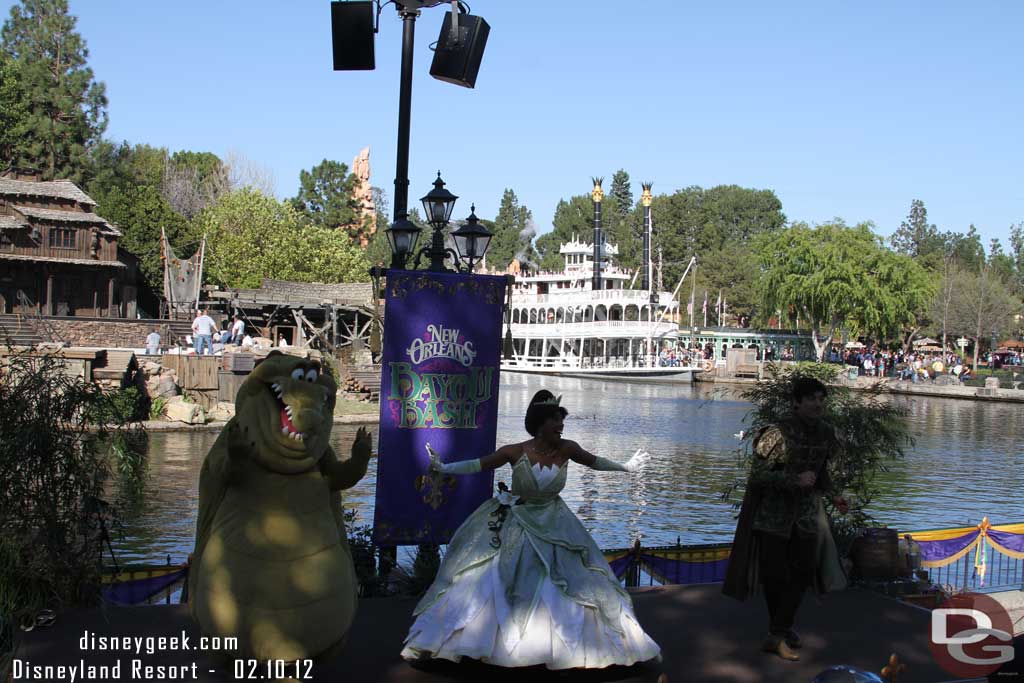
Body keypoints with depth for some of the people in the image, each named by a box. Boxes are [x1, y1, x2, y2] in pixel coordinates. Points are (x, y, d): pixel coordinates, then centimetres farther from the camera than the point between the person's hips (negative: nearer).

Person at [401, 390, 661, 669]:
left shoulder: (567, 449, -11)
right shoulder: (516, 452, -19)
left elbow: (594, 461, 7)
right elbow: (478, 464, -14)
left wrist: (626, 467, 17)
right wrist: (443, 468, -24)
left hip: (553, 528, 3)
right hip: (513, 526, -2)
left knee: (572, 582, 1)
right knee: (488, 582, -2)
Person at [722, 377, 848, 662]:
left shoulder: (826, 433, 0)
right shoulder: (779, 434, -20)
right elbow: (757, 475, -19)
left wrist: (832, 496, 8)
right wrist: (795, 480, -26)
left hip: (807, 512, 5)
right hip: (774, 512, -5)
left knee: (802, 572, -1)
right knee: (774, 574, 2)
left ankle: (778, 635, 4)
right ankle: (782, 628, 22)